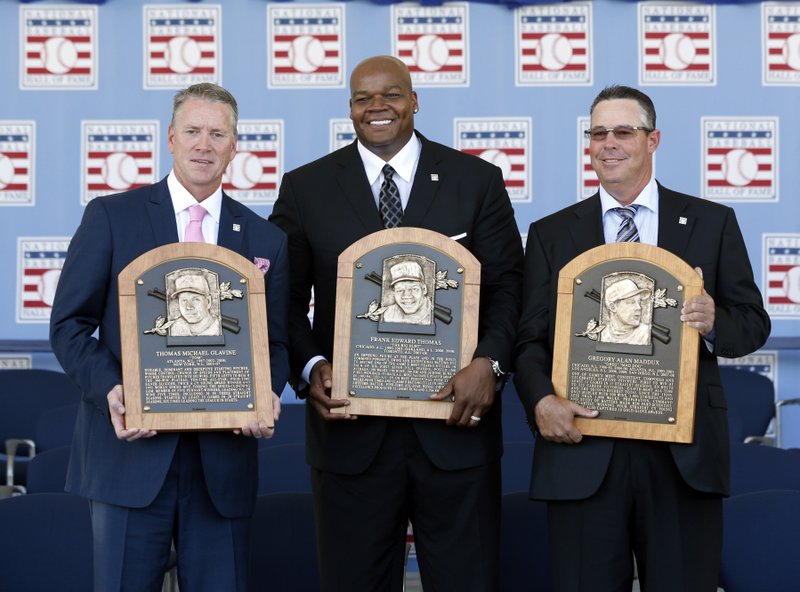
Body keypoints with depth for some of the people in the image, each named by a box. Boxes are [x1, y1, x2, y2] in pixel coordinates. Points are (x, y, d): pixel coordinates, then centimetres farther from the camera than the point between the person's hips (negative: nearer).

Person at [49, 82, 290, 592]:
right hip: (131, 450, -2)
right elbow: (70, 324, 1)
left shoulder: (266, 240, 11)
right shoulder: (111, 216, 4)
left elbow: (276, 341, 11)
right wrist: (110, 390, -16)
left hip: (224, 455, 2)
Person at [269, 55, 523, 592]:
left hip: (455, 424, 0)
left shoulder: (478, 181, 6)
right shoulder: (306, 189, 7)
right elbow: (286, 298, 6)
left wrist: (490, 362, -14)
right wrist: (311, 367, -11)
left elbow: (508, 285, 3)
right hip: (352, 431, 0)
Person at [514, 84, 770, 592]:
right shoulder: (551, 234, 11)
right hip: (582, 450, 0)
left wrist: (715, 322, -15)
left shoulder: (712, 223, 9)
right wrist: (541, 401, -14)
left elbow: (754, 323, 8)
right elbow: (529, 339, 5)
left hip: (684, 454, 0)